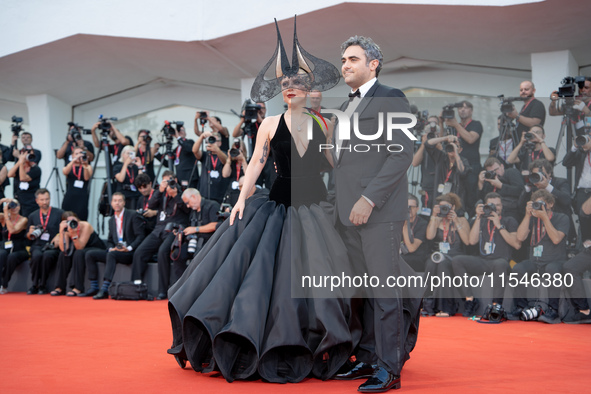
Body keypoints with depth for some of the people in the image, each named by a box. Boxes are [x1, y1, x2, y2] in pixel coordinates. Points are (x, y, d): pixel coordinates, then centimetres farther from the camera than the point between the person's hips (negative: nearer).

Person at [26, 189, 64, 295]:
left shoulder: (59, 213, 7)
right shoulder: (32, 216, 18)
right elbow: (29, 237, 22)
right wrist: (30, 233, -1)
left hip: (53, 246, -2)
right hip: (37, 246, 2)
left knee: (47, 255, -36)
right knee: (36, 255, -33)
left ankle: (43, 286, -19)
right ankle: (35, 285, -17)